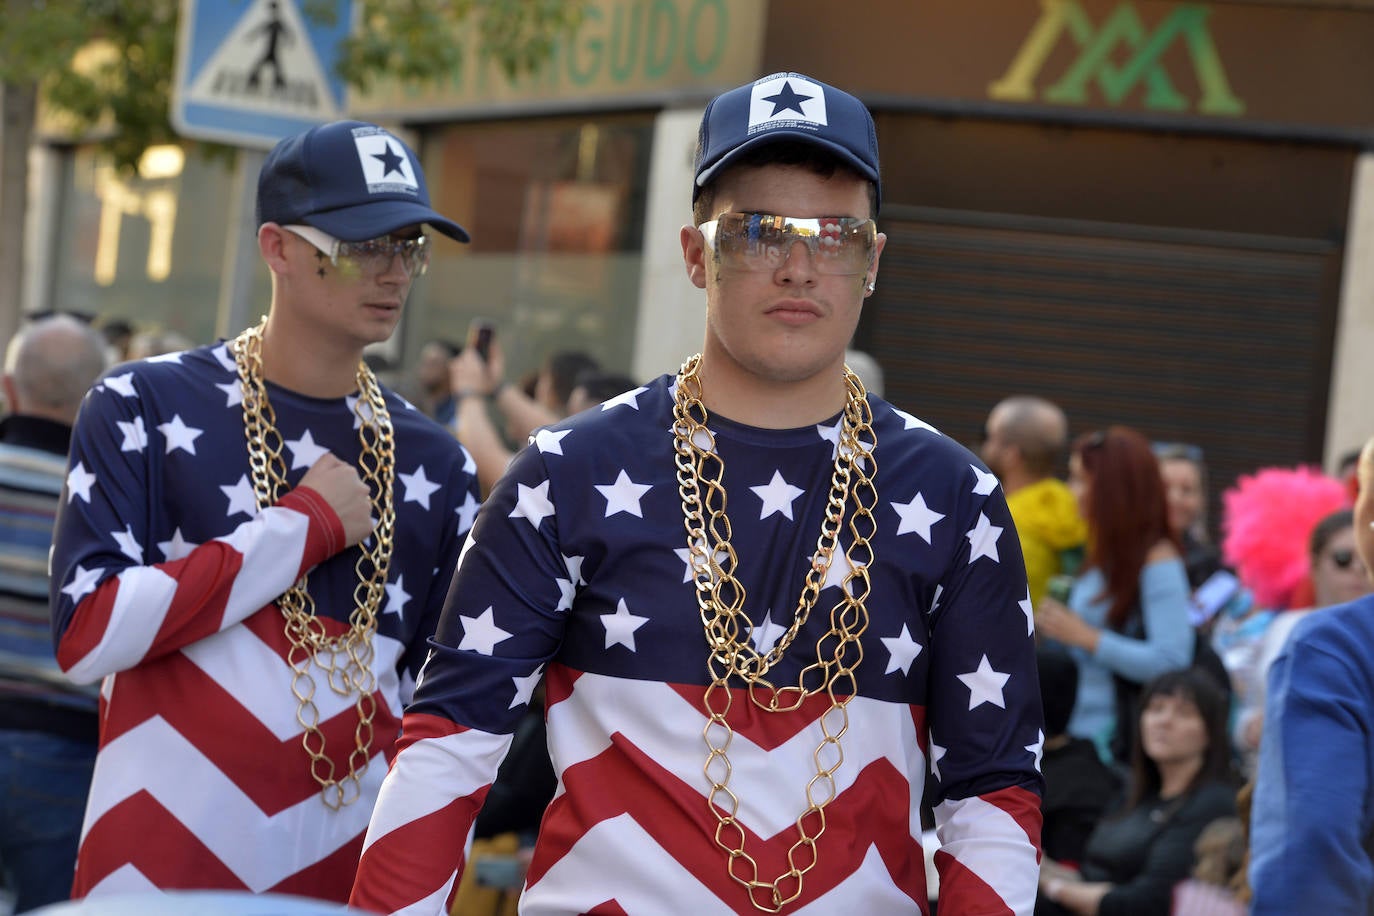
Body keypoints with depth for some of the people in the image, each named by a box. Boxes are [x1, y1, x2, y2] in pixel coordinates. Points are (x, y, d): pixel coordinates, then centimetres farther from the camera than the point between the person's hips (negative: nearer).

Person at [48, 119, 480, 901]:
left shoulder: (434, 465, 7)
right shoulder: (144, 407, -4)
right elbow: (85, 636, -14)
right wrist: (304, 526, -12)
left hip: (350, 874, 3)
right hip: (157, 870, -3)